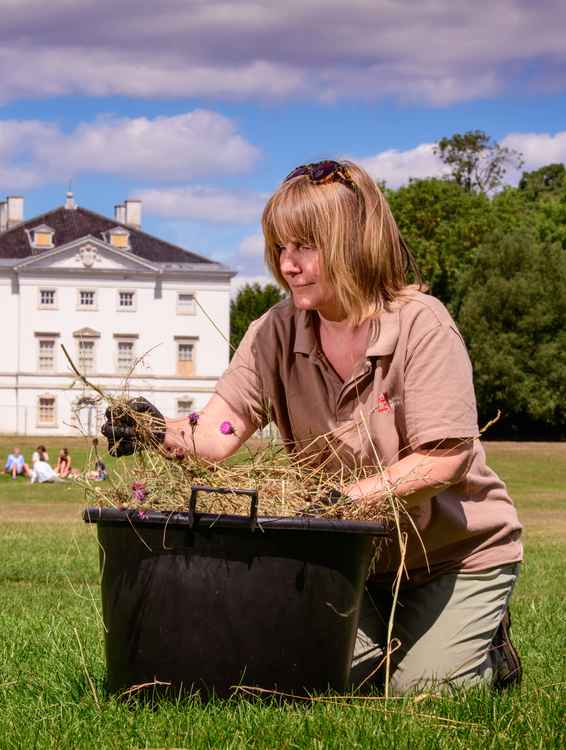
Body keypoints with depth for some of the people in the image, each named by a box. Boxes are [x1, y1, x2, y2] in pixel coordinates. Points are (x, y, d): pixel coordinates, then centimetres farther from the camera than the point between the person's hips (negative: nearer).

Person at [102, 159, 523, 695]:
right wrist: (164, 434, -39)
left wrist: (349, 495, -37)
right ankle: (393, 626, 27)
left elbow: (444, 459, -28)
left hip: (459, 550, -4)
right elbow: (223, 427, -18)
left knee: (416, 689, -11)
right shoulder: (276, 332, -8)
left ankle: (488, 646, 22)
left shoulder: (421, 324, -23)